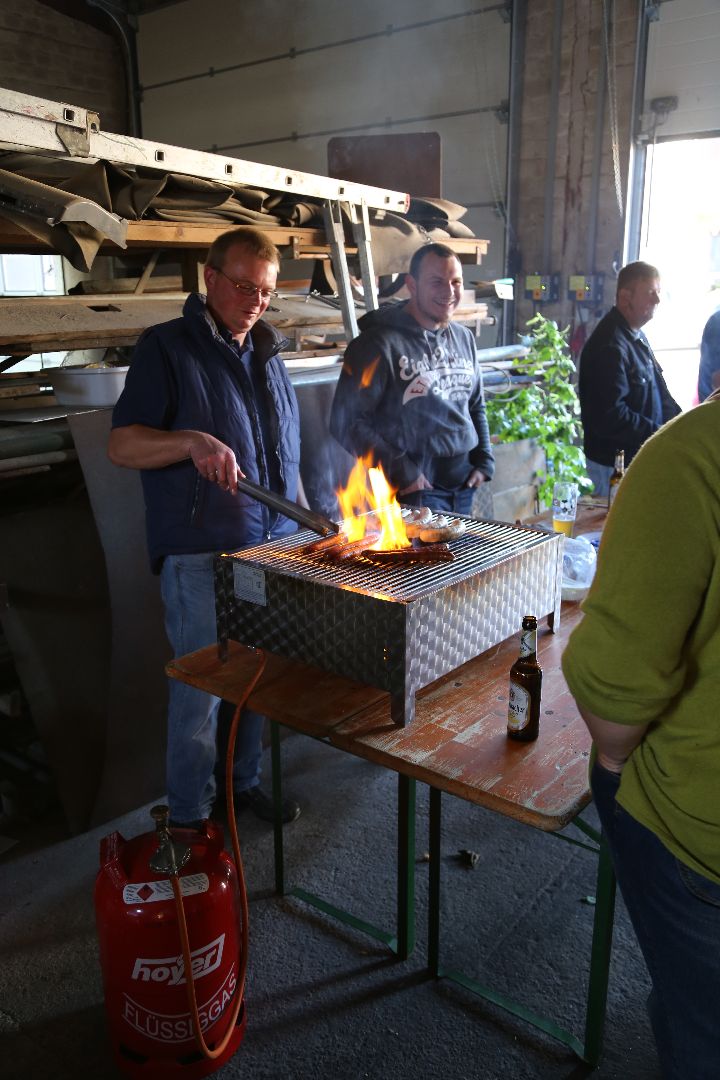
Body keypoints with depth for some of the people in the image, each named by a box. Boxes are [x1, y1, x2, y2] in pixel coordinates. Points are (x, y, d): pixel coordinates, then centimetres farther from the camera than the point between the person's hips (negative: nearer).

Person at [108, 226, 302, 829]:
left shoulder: (268, 354, 15)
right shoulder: (166, 348, -4)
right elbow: (122, 446, -10)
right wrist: (192, 441, -27)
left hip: (273, 544, 6)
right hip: (201, 553, -6)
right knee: (201, 686, 2)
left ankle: (246, 780, 35)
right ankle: (190, 814, 20)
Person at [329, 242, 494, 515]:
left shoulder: (464, 338, 12)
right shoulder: (380, 344, -11)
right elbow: (346, 421, -13)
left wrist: (484, 461, 9)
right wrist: (400, 471, -16)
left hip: (464, 486, 7)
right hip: (413, 491, -7)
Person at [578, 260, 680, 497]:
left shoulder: (637, 337, 13)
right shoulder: (609, 346, -21)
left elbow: (658, 392, 20)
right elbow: (610, 417, -27)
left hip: (641, 457, 10)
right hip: (615, 466, -10)